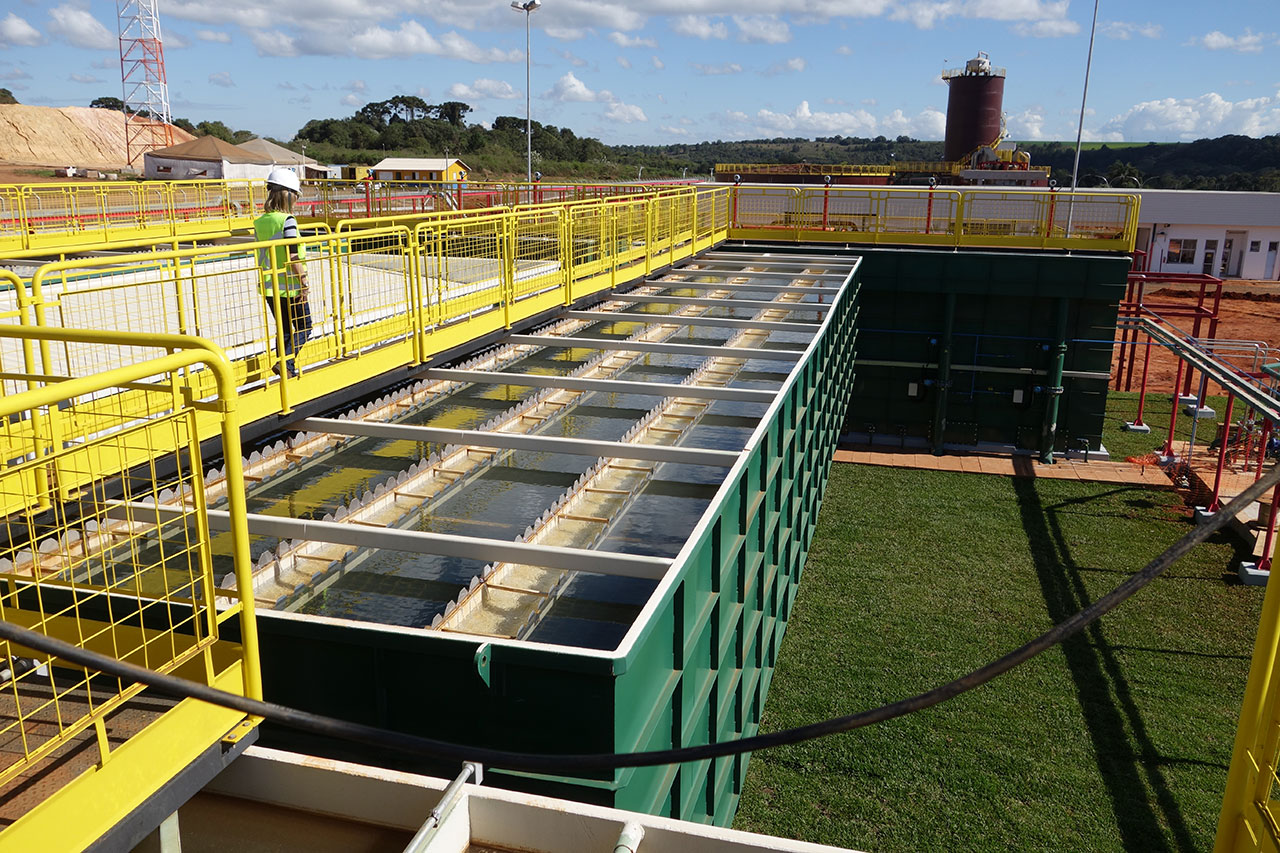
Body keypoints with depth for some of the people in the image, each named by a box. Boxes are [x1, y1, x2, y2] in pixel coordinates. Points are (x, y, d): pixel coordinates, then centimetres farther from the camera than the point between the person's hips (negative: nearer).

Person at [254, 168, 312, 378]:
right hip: (289, 286, -7)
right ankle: (285, 362, -9)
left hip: (269, 287, 7)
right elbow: (293, 256, -18)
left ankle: (287, 368, 21)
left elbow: (262, 255, 11)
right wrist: (303, 281, -12)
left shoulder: (259, 222, 6)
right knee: (304, 327, 6)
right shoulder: (287, 220, -14)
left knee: (284, 329, 17)